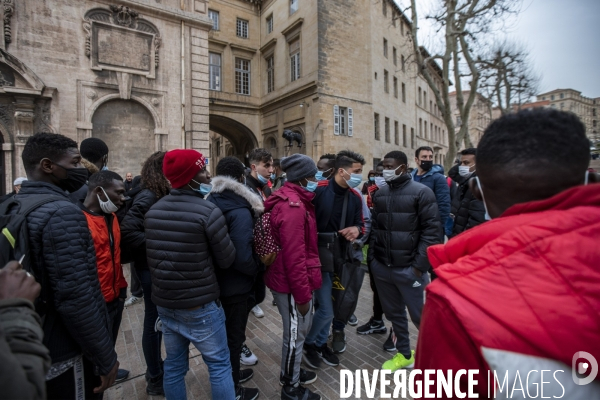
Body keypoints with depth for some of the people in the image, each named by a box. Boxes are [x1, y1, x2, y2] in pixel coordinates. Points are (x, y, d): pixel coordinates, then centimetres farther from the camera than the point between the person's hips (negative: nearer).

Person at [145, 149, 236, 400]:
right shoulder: (209, 212, -21)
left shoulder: (153, 211, 0)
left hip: (164, 303, 7)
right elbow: (227, 260, -14)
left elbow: (153, 256, 11)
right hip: (200, 305, -6)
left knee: (174, 366, 22)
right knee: (219, 365, 11)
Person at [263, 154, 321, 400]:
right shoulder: (293, 207, -24)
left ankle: (291, 373, 46)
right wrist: (303, 294, -19)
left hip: (292, 280, 10)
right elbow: (294, 256, -26)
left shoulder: (290, 201, 9)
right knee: (295, 334, 10)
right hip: (292, 284, -10)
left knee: (299, 330, 25)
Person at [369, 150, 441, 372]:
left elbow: (432, 230, -11)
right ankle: (404, 354, 39)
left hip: (408, 268, -5)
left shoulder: (421, 192, -8)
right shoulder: (380, 193, 8)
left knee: (419, 315, 10)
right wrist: (372, 256, 5)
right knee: (393, 312, 18)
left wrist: (419, 265, -14)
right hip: (381, 267, 5)